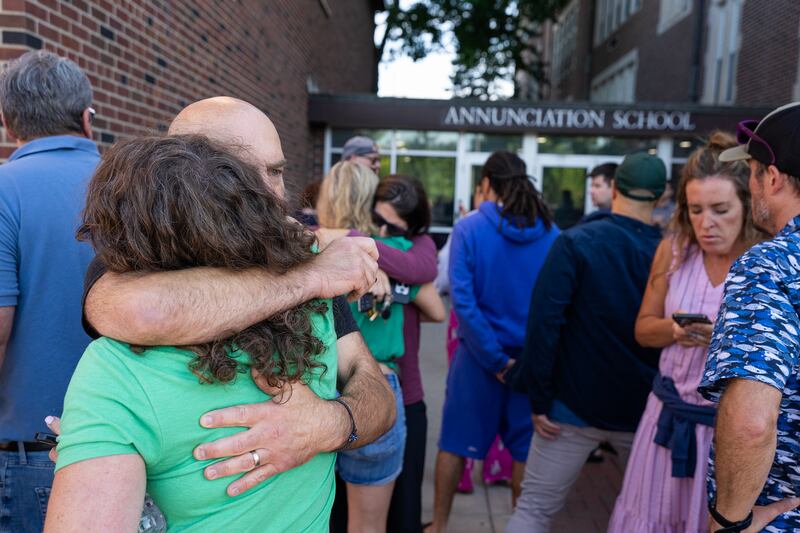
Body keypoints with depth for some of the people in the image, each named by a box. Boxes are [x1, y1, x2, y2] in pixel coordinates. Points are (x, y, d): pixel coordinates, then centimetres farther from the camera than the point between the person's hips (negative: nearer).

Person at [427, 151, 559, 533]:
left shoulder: (469, 228, -10)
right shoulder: (550, 232, -3)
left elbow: (463, 299, -17)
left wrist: (496, 358, -14)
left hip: (480, 353, -2)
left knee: (455, 442, 14)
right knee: (525, 449, 15)